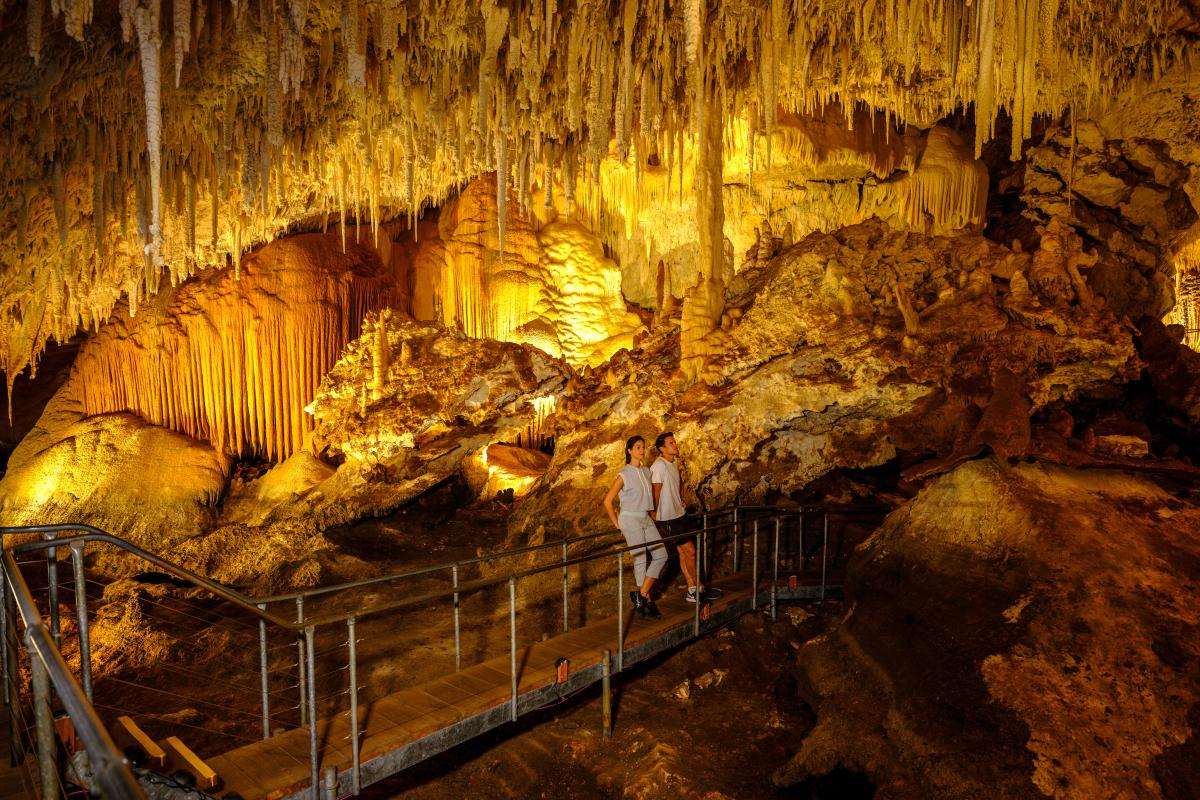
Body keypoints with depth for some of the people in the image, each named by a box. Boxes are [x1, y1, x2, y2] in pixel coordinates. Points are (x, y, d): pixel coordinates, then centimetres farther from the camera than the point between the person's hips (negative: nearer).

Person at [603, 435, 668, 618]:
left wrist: (652, 514, 14)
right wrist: (618, 525, -7)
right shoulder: (624, 475, -11)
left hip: (646, 519, 7)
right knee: (640, 560, -2)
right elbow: (607, 501, -11)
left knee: (661, 555, 1)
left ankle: (641, 595, 8)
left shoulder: (646, 472, 8)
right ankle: (647, 601, 10)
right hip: (631, 520, -7)